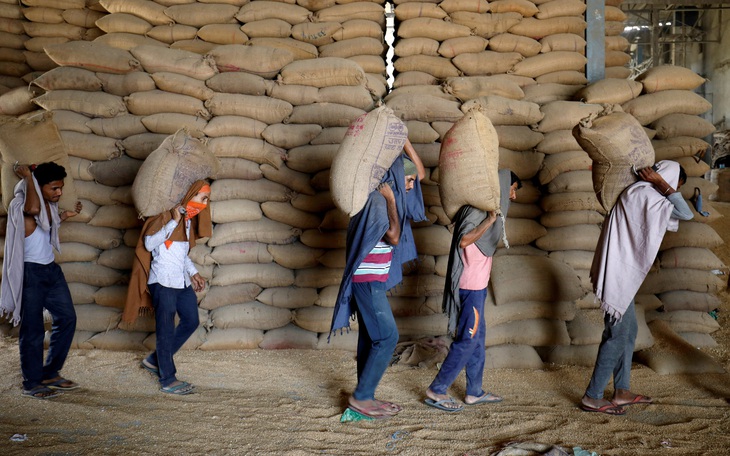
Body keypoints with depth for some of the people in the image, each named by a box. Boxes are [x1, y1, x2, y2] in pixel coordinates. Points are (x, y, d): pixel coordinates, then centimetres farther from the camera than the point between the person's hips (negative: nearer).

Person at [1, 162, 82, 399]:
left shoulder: (49, 204, 7)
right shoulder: (20, 206, -18)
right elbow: (34, 209, -44)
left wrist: (65, 215, 18)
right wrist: (27, 176, -31)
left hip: (51, 269, 8)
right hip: (30, 273, -8)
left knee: (67, 318, 10)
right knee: (33, 330, 0)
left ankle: (51, 373, 23)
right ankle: (32, 384, 14)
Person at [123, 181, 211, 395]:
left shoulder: (188, 218, 14)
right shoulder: (167, 214, -12)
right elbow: (149, 243, -20)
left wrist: (193, 273, 16)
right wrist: (173, 221, -24)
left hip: (182, 281, 9)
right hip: (164, 281, -9)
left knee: (191, 321, 12)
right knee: (166, 329, -2)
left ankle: (155, 360, 25)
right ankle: (168, 380, 7)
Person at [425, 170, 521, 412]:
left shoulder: (487, 208, 14)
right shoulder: (478, 208, -15)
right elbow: (464, 240, -29)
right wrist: (490, 220, -26)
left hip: (477, 285, 10)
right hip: (471, 285, -10)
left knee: (477, 337, 14)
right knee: (468, 339, -7)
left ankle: (474, 392, 22)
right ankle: (436, 391, -1)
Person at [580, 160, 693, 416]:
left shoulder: (642, 193, 16)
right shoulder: (644, 194, -15)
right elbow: (686, 214, -14)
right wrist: (661, 183, -11)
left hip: (623, 273, 10)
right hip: (619, 275, -10)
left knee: (628, 330, 16)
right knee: (617, 335, -5)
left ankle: (622, 391, 24)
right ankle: (592, 397, 1)